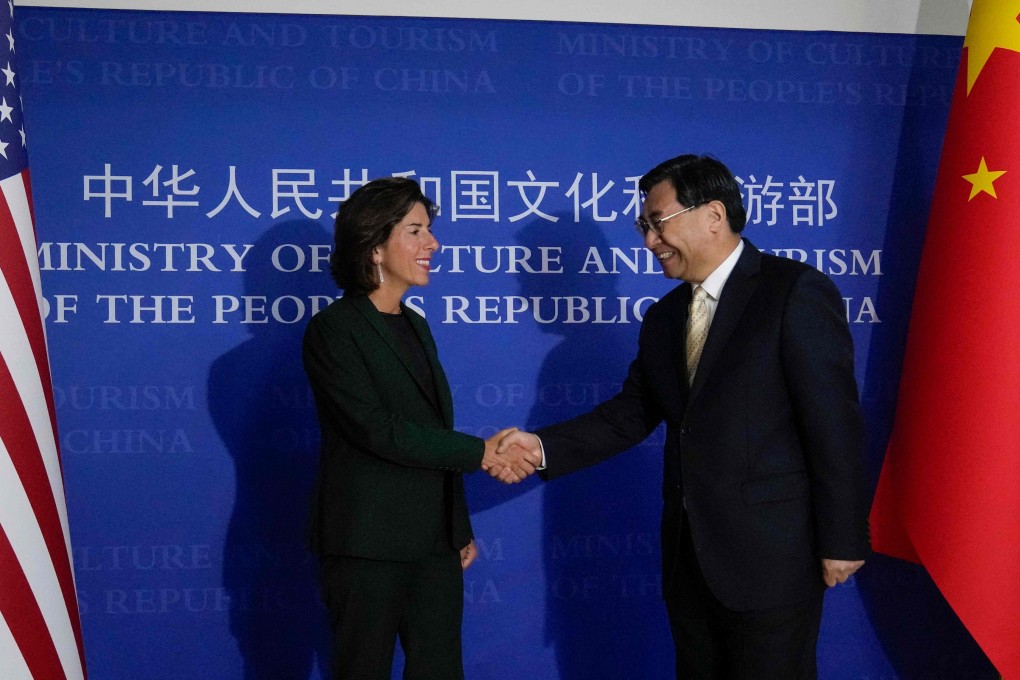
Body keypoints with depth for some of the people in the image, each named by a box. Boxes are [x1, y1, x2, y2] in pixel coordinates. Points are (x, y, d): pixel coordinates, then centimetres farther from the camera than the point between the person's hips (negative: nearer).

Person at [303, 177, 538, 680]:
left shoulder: (415, 326, 14)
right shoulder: (332, 330, -9)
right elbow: (379, 430, -18)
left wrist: (460, 527, 16)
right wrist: (480, 452, -14)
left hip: (435, 543, 7)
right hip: (367, 546, -6)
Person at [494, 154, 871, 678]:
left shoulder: (797, 292, -12)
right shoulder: (663, 318, 12)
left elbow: (835, 423, -14)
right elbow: (630, 415, 8)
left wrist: (842, 540, -14)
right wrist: (543, 446, -6)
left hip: (770, 556, -7)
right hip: (689, 557, 7)